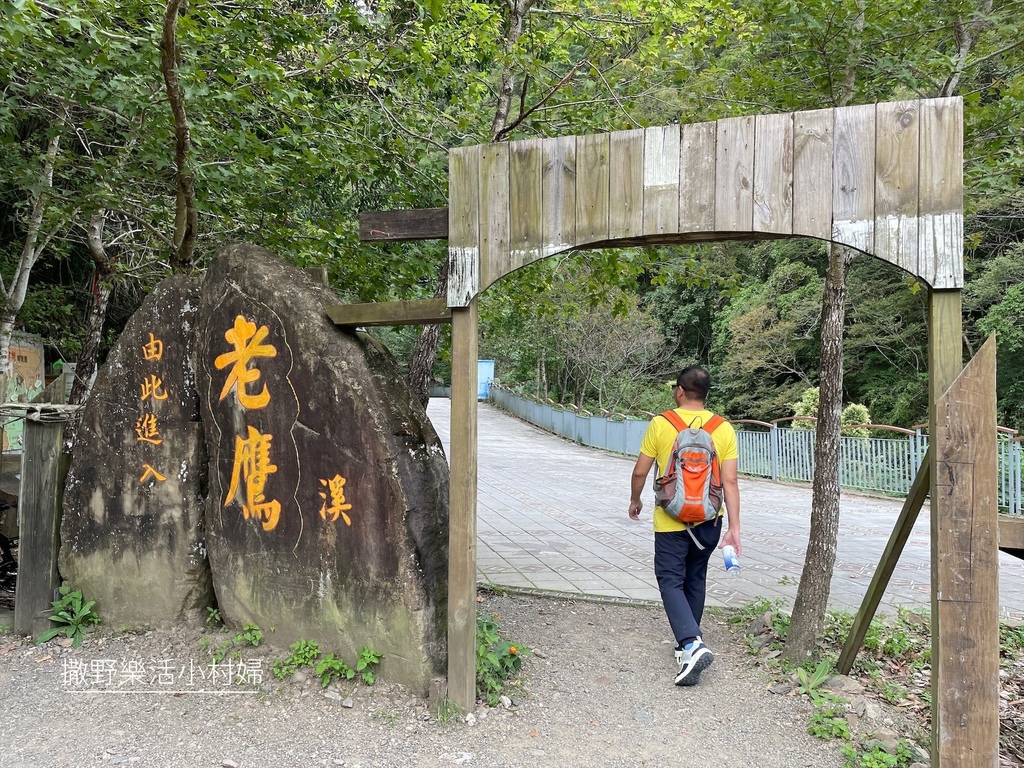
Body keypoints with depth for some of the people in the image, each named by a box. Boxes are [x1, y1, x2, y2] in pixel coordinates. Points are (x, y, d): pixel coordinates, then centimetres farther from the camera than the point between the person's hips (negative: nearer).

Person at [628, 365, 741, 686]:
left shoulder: (660, 424, -9)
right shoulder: (724, 428, -3)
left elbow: (640, 471, -4)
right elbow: (730, 482, -6)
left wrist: (635, 500, 14)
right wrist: (734, 528, -2)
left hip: (671, 521, -4)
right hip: (709, 521, 4)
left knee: (671, 581, 3)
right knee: (695, 580, 19)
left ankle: (692, 644, -16)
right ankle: (689, 644, 30)